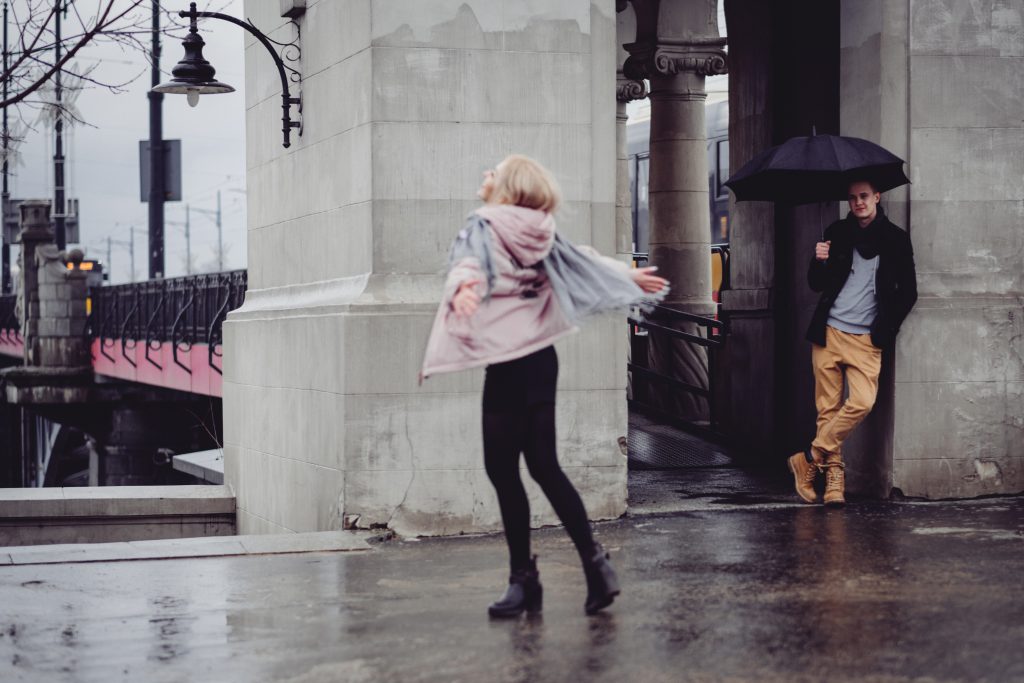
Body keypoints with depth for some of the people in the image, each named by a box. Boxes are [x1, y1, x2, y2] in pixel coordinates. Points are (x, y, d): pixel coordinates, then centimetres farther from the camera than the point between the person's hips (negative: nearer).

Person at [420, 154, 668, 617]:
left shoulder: (482, 227, -7)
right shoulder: (541, 234, 11)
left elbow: (471, 261, -29)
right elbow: (586, 261, 24)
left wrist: (465, 286, -50)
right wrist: (630, 275, 40)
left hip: (507, 365, -7)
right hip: (542, 358, 7)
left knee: (503, 469, -3)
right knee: (544, 466, 10)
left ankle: (524, 579, -1)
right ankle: (595, 563, 9)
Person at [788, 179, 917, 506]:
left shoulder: (896, 239, 4)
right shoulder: (836, 233, 8)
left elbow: (908, 292, 8)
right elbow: (816, 284, 11)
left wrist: (887, 327, -1)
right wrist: (820, 262, -9)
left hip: (866, 338, -1)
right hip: (828, 332, 1)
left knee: (862, 402, -18)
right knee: (827, 407, -1)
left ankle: (810, 459, -6)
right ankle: (834, 474, 7)